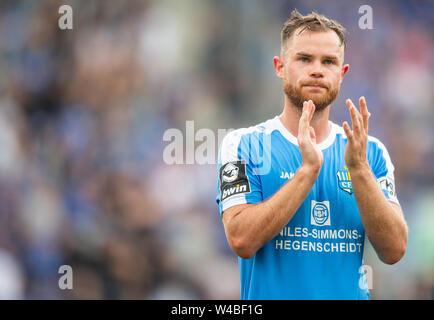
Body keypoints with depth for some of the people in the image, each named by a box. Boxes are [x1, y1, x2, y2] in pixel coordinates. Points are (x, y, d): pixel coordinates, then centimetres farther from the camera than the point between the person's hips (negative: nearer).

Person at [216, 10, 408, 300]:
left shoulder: (370, 152, 5)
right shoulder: (244, 145, -2)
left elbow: (394, 250, -6)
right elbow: (242, 241, -16)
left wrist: (359, 170, -17)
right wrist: (308, 169, -21)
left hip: (352, 294, 2)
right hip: (271, 297, -2)